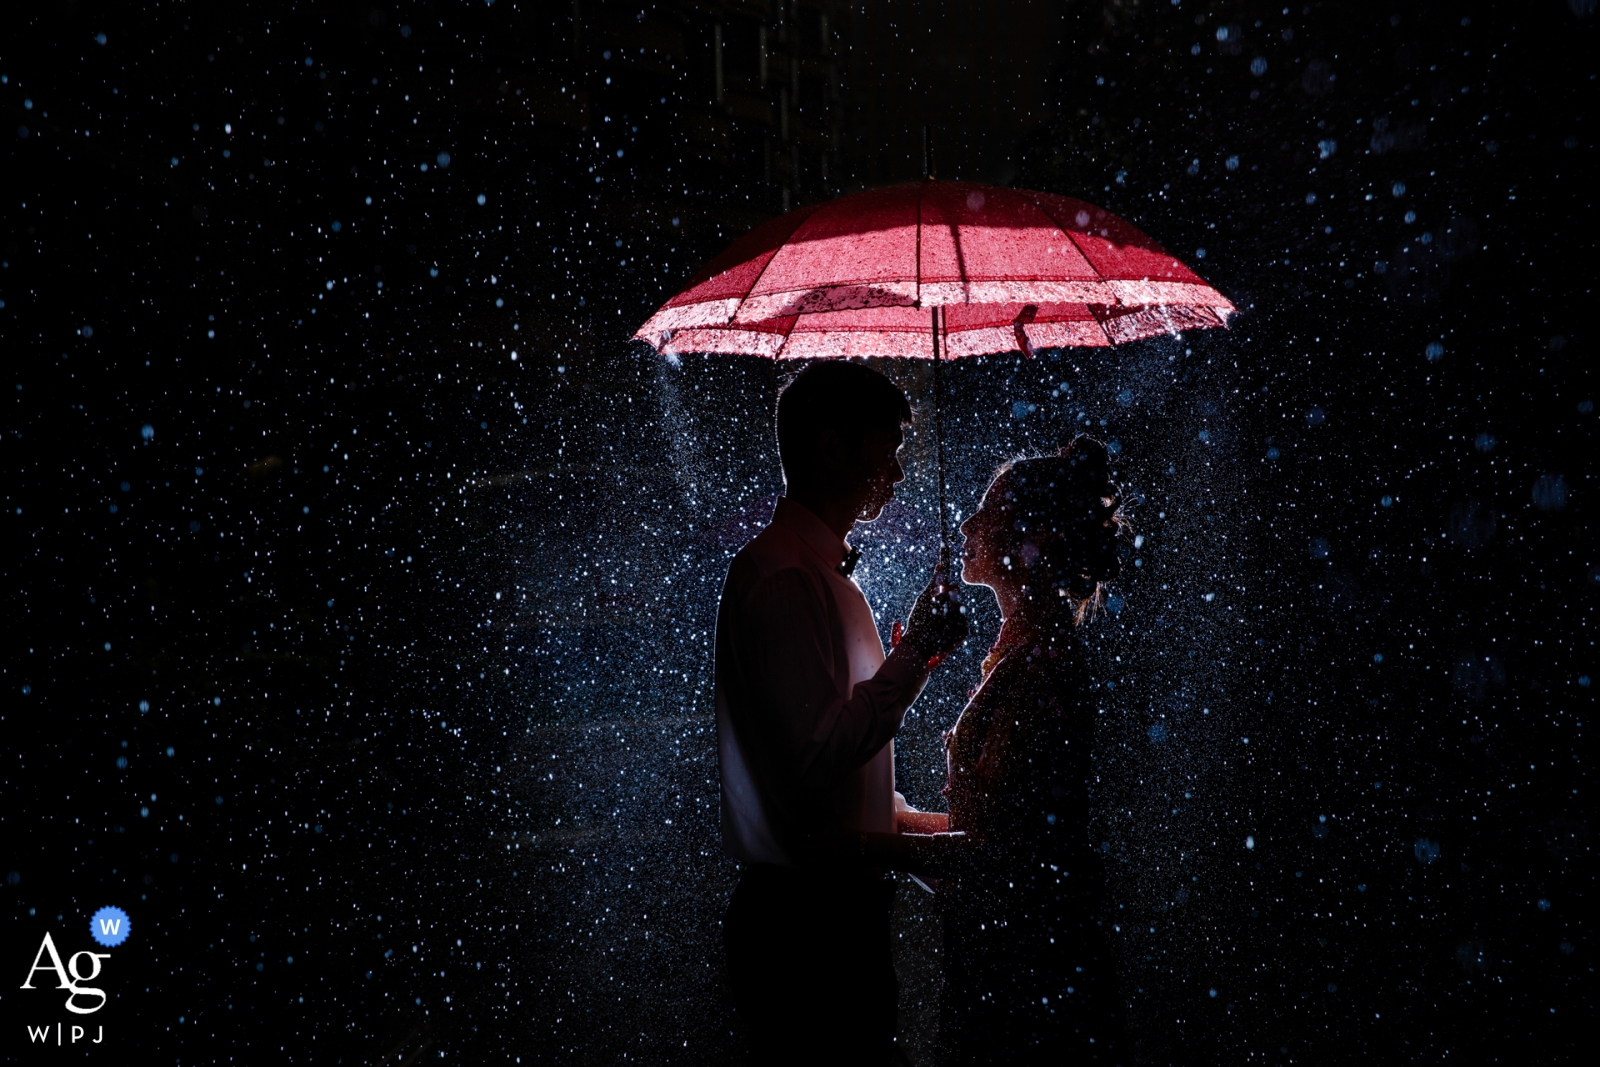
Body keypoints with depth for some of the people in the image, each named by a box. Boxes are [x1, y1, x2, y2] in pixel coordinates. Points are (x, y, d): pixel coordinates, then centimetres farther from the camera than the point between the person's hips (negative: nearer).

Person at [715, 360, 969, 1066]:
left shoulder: (825, 571, 18)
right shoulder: (782, 578, -14)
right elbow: (819, 754, -22)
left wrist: (914, 823, 18)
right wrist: (916, 652, -16)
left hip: (839, 899, 9)